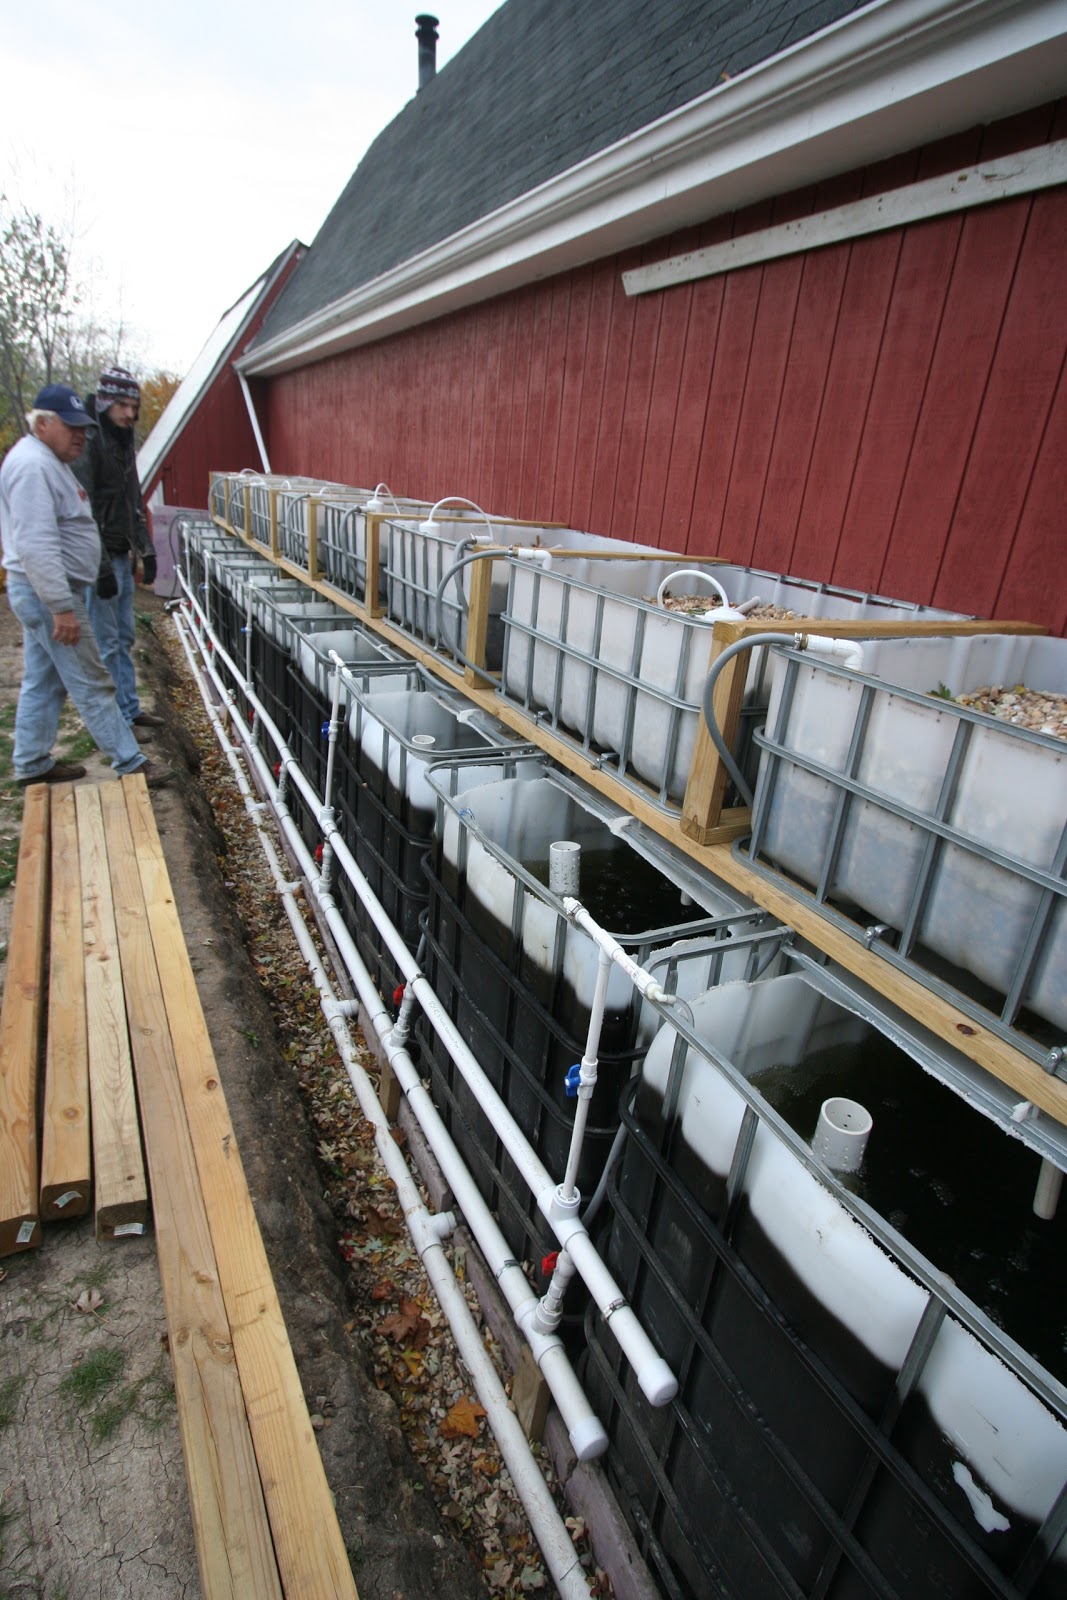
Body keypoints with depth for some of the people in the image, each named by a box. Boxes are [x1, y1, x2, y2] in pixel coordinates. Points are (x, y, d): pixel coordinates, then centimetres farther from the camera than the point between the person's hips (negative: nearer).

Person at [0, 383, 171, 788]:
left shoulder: (48, 460, 17)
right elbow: (36, 545, -26)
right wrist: (63, 608, -28)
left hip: (42, 592, 11)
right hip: (48, 592, -11)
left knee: (42, 683, 15)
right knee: (92, 684, -5)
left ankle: (33, 766, 24)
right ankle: (130, 764, 2)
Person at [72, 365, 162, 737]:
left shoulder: (123, 443, 15)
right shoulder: (88, 444, -14)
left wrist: (146, 550, 15)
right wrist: (102, 567, -22)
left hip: (122, 556, 9)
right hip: (100, 559, -9)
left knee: (125, 637, 14)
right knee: (106, 644, -3)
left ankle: (130, 707, 24)